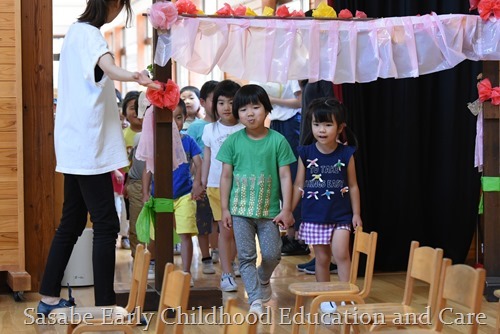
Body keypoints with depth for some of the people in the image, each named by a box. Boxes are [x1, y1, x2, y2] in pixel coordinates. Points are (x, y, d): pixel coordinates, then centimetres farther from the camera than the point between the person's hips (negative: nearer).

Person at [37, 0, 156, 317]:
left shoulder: (77, 31, 16)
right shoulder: (89, 33, -14)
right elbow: (108, 65, -37)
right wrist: (132, 76, -58)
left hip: (77, 146, 10)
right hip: (87, 146, -10)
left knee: (72, 221, 13)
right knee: (106, 224, -8)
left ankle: (50, 298, 19)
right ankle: (105, 305, -6)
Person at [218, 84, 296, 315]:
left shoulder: (278, 140, -3)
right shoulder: (233, 141, 0)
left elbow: (285, 176, -1)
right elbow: (226, 176, 5)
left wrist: (286, 209, -5)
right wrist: (225, 209, 2)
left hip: (269, 209, 0)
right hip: (240, 210, 1)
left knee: (272, 254, 2)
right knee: (246, 256, -3)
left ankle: (263, 280, 33)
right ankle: (255, 299, 1)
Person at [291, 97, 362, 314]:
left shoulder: (346, 154, -4)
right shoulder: (306, 153, -3)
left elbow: (353, 186, 3)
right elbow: (299, 185, 3)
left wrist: (356, 214, 2)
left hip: (340, 215, -1)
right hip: (314, 216, 1)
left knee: (341, 253, -15)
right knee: (322, 258, 8)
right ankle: (324, 297, 20)